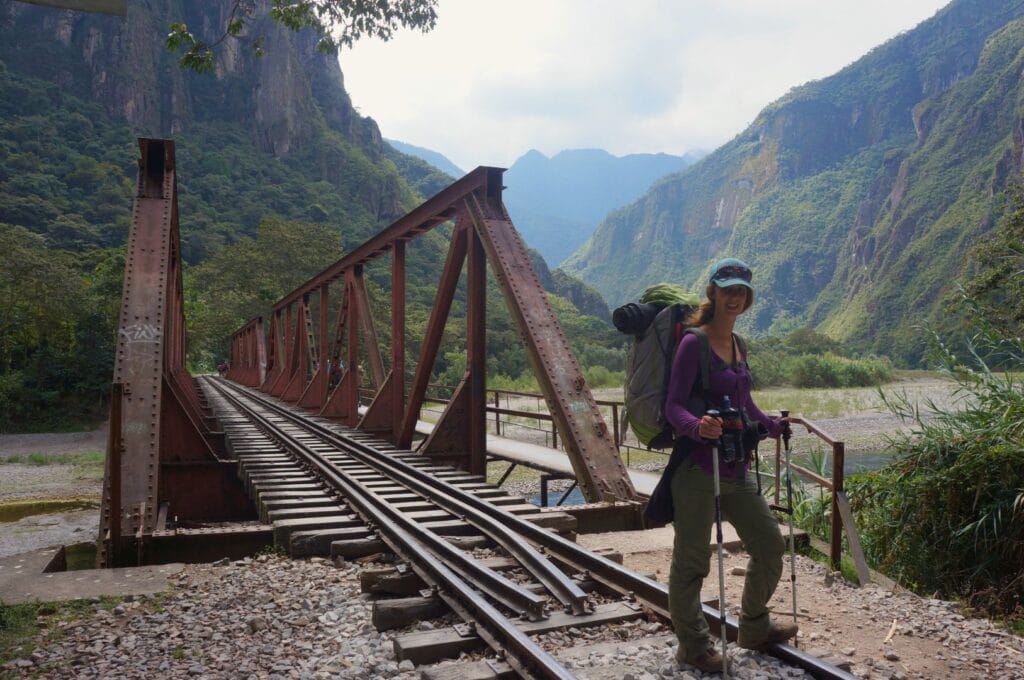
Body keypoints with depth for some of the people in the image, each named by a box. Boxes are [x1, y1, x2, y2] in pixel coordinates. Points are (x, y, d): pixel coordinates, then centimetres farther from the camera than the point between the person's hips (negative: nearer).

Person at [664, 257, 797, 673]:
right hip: (698, 467, -8)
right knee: (692, 561, 3)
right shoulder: (694, 343, -11)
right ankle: (693, 646, 24)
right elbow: (673, 405, -17)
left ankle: (755, 628, 39)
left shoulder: (737, 345, 13)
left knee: (770, 544, 17)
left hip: (736, 468, 8)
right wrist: (698, 426, -35)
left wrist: (775, 428, 31)